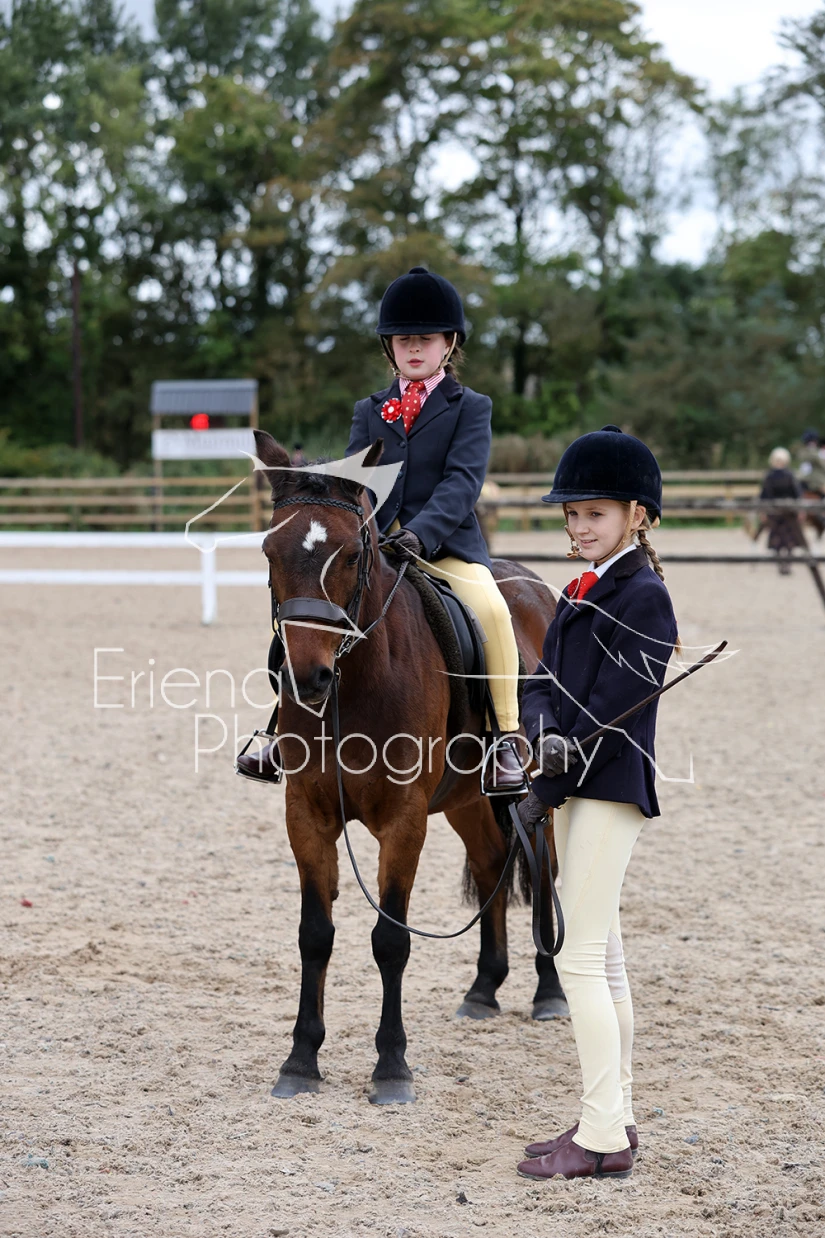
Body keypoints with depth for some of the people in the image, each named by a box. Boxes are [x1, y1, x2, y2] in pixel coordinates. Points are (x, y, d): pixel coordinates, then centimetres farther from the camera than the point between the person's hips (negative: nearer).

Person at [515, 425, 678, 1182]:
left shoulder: (644, 596, -12)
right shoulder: (584, 592, 16)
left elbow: (614, 708, -18)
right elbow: (546, 679, 8)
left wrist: (548, 788, -18)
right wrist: (544, 736, -14)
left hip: (610, 791, -9)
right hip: (578, 787, 9)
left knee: (581, 958, -9)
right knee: (603, 957, 13)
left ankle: (603, 1139, -5)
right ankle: (614, 1120, 21)